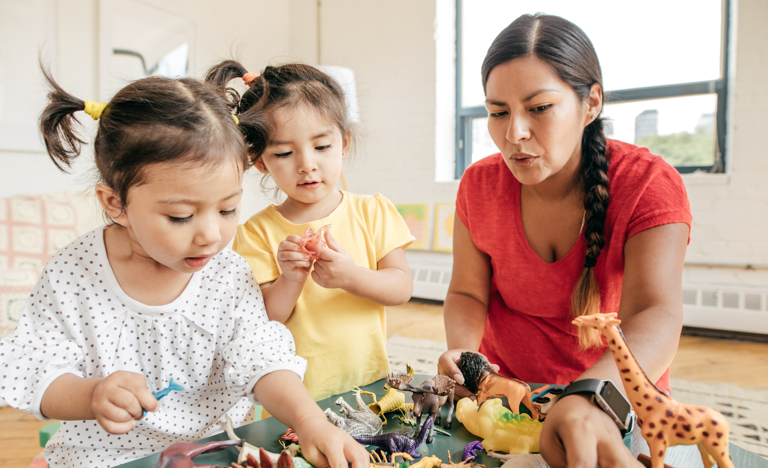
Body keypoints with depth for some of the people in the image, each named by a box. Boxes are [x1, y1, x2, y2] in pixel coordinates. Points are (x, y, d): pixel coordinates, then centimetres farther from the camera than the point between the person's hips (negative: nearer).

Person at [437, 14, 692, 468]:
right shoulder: (480, 184, -8)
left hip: (617, 398, -1)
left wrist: (592, 402, -49)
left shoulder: (650, 184, -18)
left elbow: (655, 317, -30)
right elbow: (468, 294, -3)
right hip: (504, 389, 2)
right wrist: (463, 350, -25)